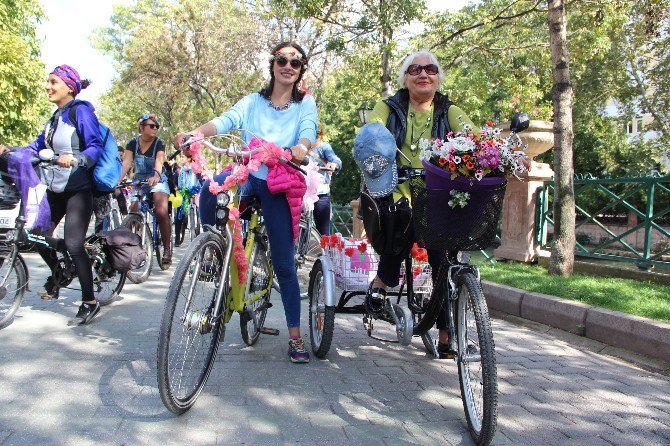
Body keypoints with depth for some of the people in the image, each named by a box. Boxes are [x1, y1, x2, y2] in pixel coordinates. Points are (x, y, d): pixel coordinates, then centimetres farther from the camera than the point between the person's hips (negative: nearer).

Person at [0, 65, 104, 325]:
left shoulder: (81, 111, -9)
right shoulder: (56, 116, 15)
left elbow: (96, 147, -19)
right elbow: (39, 145, 13)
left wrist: (74, 159, -36)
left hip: (78, 189, -8)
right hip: (55, 188, 8)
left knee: (73, 244, -12)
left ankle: (89, 302, -1)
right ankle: (56, 275, 36)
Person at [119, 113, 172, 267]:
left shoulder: (158, 143, -8)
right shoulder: (133, 143, -1)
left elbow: (159, 162, -24)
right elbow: (126, 163, -12)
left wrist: (156, 175, -46)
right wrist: (118, 181, -29)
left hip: (156, 181, -3)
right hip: (139, 181, 3)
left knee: (162, 212, -25)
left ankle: (167, 249, -16)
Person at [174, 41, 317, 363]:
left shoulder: (305, 103, 9)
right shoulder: (253, 102, 12)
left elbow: (308, 131, -11)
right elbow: (227, 120, -6)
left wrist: (301, 147, -36)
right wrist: (196, 131, -28)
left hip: (279, 184, -1)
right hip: (248, 174, 1)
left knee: (284, 264, -1)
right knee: (211, 189, -35)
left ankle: (295, 337, 10)